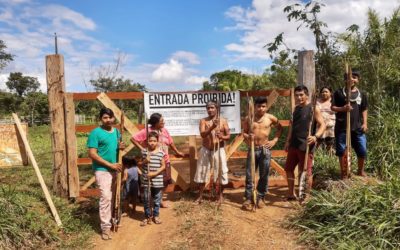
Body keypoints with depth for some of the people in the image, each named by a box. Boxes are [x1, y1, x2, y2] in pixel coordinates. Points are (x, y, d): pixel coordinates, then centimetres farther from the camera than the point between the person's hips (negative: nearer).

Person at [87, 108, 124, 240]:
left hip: (115, 169, 7)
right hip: (102, 170, -7)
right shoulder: (95, 133, -11)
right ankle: (105, 227, 0)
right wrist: (110, 165, -18)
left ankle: (111, 219, 33)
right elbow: (92, 154, -15)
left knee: (113, 197, 16)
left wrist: (120, 147, -4)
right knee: (106, 197, -10)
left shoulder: (116, 132, 9)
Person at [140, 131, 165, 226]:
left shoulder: (161, 152, -4)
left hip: (157, 181, 0)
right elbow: (141, 164, 7)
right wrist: (145, 161, -15)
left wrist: (155, 173, -14)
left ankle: (156, 216, 29)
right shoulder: (144, 151, -2)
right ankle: (147, 216, 23)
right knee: (146, 200, 7)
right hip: (146, 180, 0)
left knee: (157, 200, 11)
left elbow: (163, 166, -2)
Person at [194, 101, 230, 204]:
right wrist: (212, 127, -33)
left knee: (220, 172, 4)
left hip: (219, 150, 0)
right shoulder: (203, 121, -3)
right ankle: (200, 196, 18)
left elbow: (228, 136, -2)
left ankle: (220, 195, 23)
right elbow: (202, 134, -18)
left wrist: (222, 137, -24)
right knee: (202, 172, 5)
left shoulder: (223, 121, -1)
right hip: (205, 150, 1)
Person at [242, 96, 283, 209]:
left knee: (264, 175, 5)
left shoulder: (271, 118, -1)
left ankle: (260, 197, 20)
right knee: (249, 174, 2)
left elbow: (280, 128, 14)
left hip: (265, 150, 0)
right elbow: (244, 132, 6)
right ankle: (248, 198, 13)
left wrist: (274, 140, 4)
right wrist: (247, 136, -16)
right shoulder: (249, 118, -1)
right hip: (252, 149, 0)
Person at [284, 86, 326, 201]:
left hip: (305, 146, -7)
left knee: (306, 172, 1)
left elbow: (322, 125, -12)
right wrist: (288, 141, 18)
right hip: (293, 145, 7)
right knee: (288, 169, 13)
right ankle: (291, 194, 27)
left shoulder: (313, 108, -7)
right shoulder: (296, 108, 14)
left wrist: (315, 136, -29)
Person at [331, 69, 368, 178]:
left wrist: (365, 123, 4)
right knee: (342, 151, 3)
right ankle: (344, 172, 18)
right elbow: (333, 107, -1)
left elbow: (364, 110, 15)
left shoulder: (361, 95, 10)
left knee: (362, 150, 5)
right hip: (342, 127, -3)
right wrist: (343, 108, -19)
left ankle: (361, 171, 27)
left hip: (357, 127, 3)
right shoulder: (339, 92, 0)